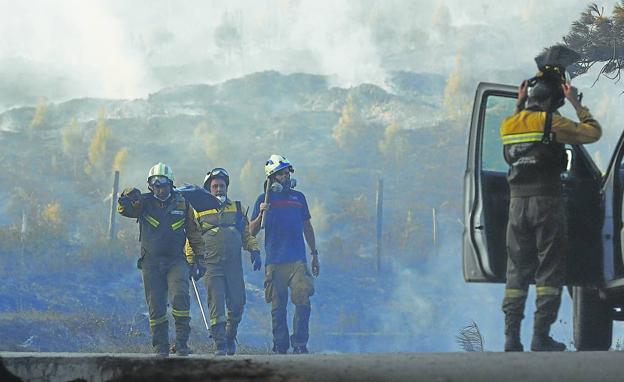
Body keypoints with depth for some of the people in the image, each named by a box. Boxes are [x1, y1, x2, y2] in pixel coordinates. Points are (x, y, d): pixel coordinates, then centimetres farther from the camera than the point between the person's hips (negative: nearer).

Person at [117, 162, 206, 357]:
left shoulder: (182, 204, 7)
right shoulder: (144, 203, 5)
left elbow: (194, 233, 14)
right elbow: (125, 209, -12)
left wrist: (199, 259, 11)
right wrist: (127, 198, -35)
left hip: (176, 260, -1)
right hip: (151, 262, 1)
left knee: (180, 297, -20)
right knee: (156, 306, 1)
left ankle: (182, 342, -16)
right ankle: (161, 347, 10)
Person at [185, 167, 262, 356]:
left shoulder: (237, 208, 16)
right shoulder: (199, 211, 10)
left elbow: (247, 233, 19)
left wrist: (254, 250, 5)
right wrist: (191, 261, 4)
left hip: (234, 264, 2)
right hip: (212, 265, -2)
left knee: (237, 305, 1)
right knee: (216, 306, -8)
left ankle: (230, 338, 24)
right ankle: (220, 345, -6)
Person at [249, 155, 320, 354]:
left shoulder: (298, 197, 14)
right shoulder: (264, 200, 7)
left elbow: (307, 227, 21)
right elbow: (252, 231, 4)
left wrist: (314, 254, 19)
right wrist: (261, 214, -13)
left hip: (298, 260, 1)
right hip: (274, 261, -1)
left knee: (303, 302, -11)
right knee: (278, 307, 2)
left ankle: (300, 345, -6)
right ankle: (280, 347, 10)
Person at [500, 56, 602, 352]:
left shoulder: (508, 125, 10)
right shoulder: (551, 122, -7)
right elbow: (593, 132, -2)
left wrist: (519, 105, 32)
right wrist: (577, 103, 7)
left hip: (518, 203, 5)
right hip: (547, 203, -5)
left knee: (517, 271, 8)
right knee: (549, 271, -1)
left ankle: (511, 335, 2)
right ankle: (541, 336, -7)